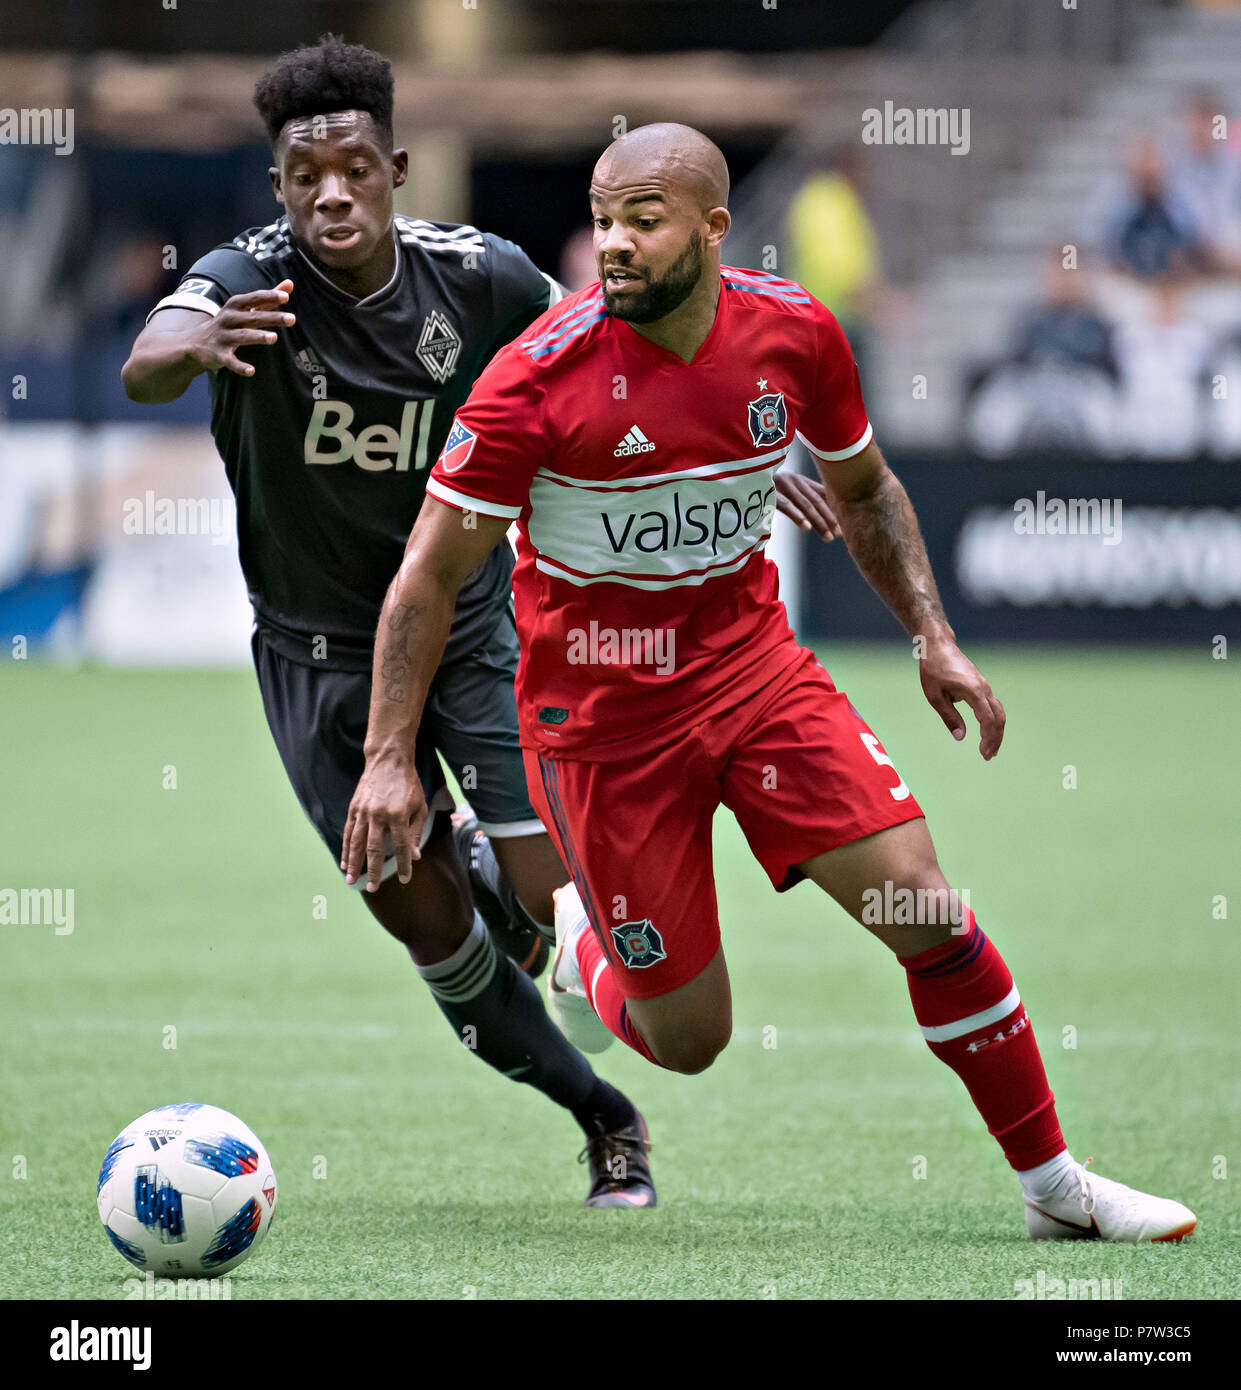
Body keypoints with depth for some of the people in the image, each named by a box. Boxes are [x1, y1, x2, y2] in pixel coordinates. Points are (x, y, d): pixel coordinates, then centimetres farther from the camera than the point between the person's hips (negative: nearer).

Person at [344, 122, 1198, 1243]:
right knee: (688, 1041, -1)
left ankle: (1055, 1184, 6)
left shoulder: (795, 333, -7)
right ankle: (582, 947, 35)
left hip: (755, 666, 3)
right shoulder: (541, 376, -20)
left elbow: (862, 489, 13)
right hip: (599, 714, -3)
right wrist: (389, 759, -17)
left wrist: (934, 637, 3)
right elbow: (431, 574, -13)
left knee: (924, 905, -9)